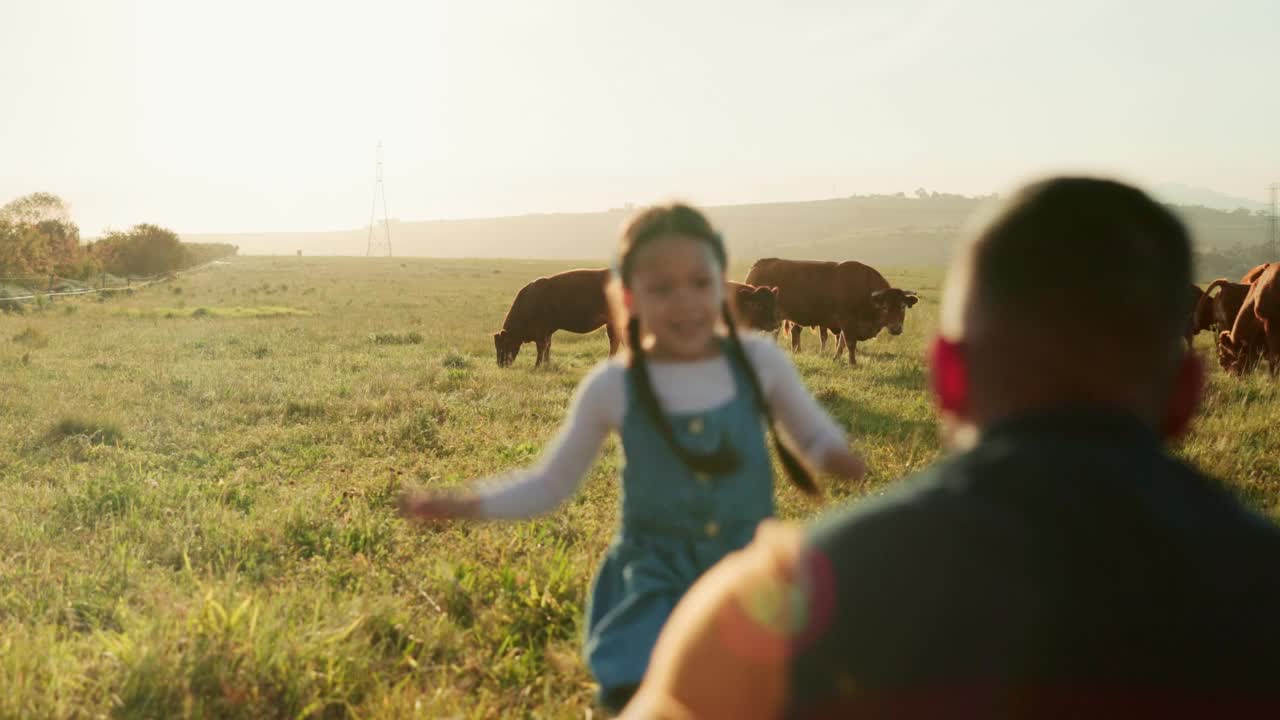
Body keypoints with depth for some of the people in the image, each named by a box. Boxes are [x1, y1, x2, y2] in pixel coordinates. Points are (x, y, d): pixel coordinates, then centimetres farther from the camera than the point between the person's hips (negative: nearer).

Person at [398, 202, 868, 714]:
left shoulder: (760, 362, -7)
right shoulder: (613, 388, -10)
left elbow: (817, 437, 9)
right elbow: (549, 484, 2)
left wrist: (839, 458, -14)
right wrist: (465, 505, -10)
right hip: (654, 584, -1)